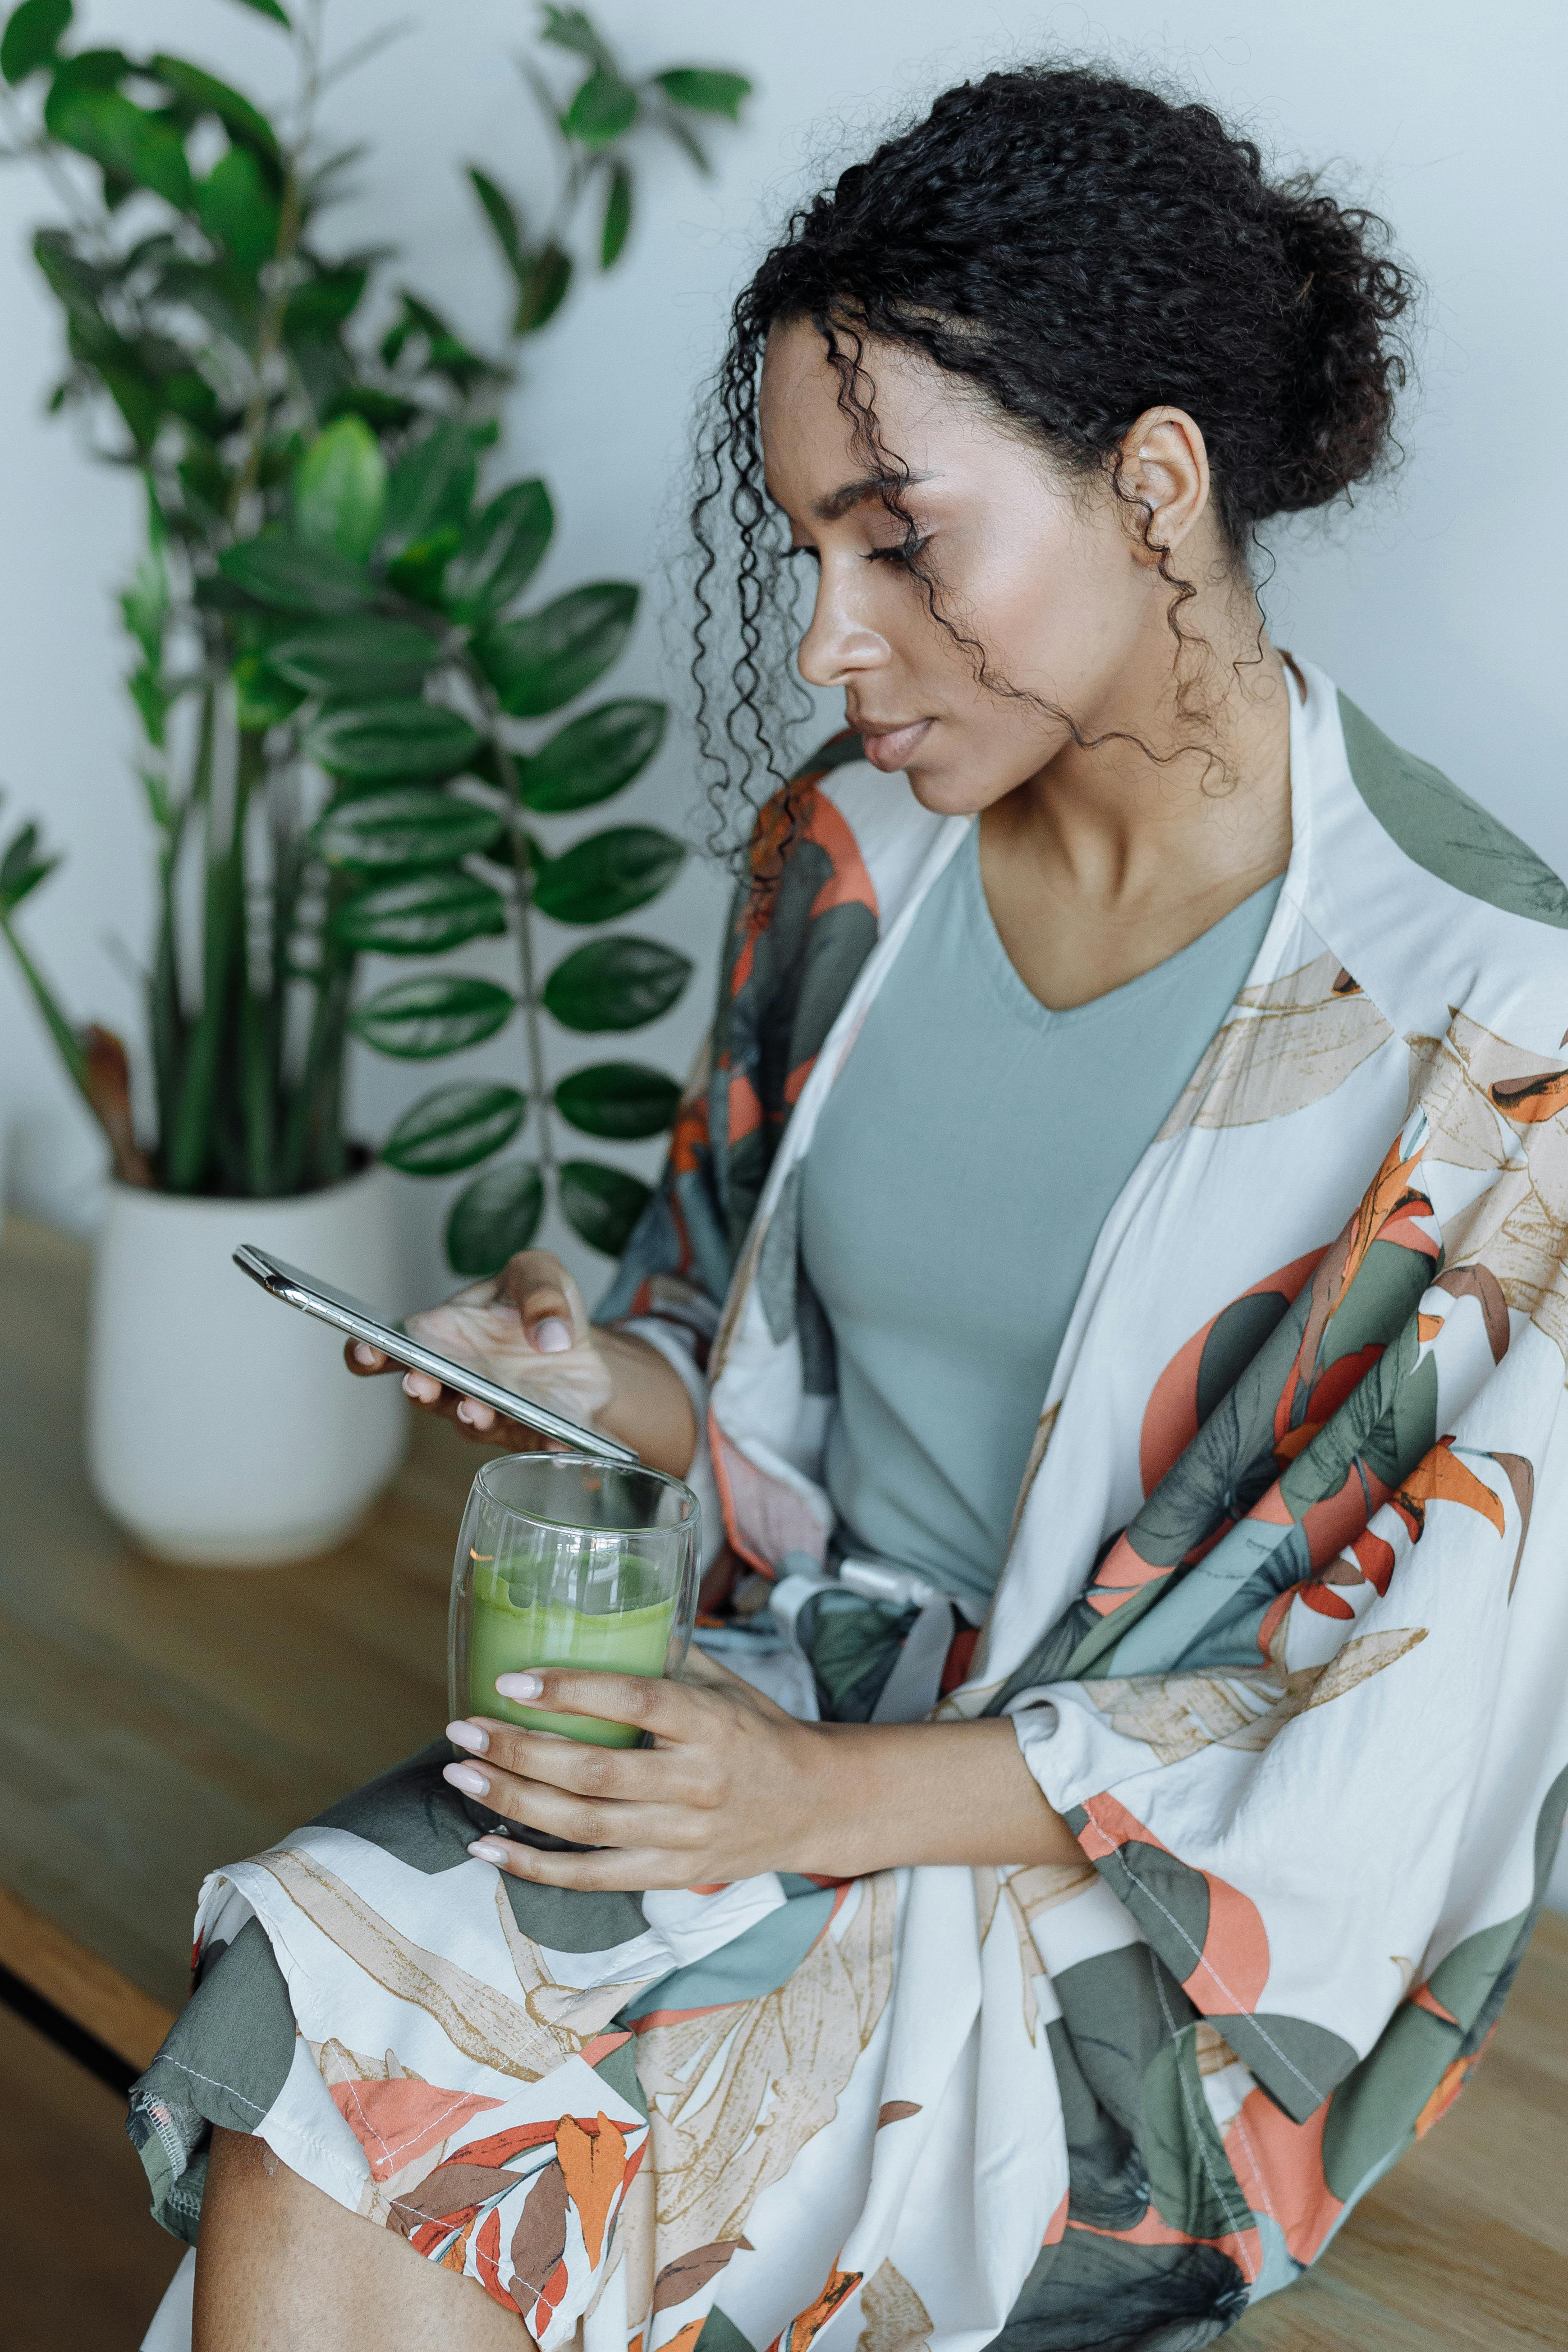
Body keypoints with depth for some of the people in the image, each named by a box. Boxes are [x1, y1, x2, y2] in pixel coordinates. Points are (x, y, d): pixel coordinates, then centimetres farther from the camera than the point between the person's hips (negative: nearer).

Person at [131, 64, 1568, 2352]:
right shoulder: (850, 850, 0)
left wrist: (840, 1798, -20)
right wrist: (605, 1377, -10)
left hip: (1184, 1914, -4)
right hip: (794, 1694, 5)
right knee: (297, 2140, -21)